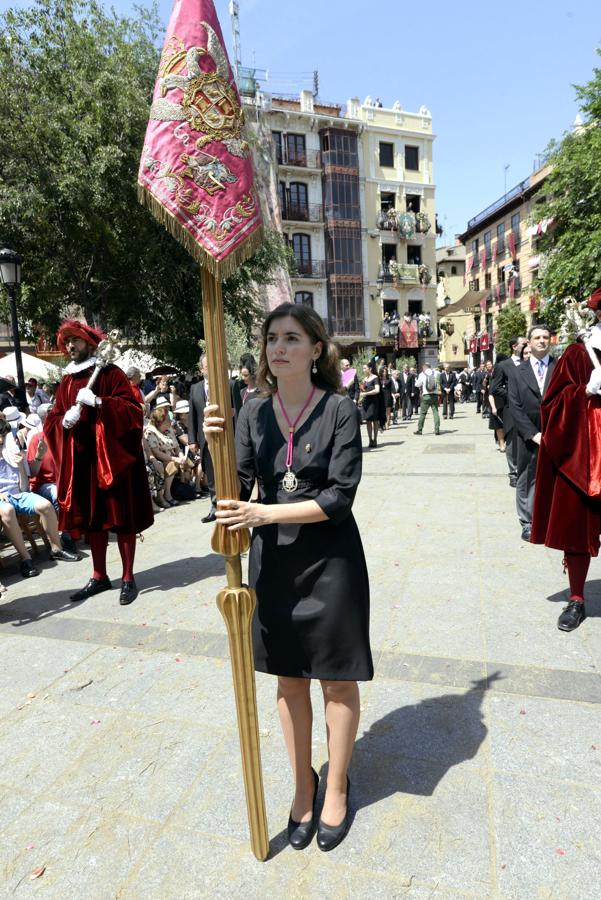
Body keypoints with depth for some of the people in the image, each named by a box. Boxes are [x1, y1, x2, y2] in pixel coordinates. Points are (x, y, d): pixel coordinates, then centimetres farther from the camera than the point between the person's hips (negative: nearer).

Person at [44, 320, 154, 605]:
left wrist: (98, 402, -22)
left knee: (121, 518, 1)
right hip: (80, 459, 5)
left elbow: (132, 410, -11)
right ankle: (100, 576, 24)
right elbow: (51, 420, 13)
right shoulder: (67, 381, 14)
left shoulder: (111, 373, -1)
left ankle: (128, 578, 12)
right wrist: (64, 420, -10)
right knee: (91, 518, 11)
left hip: (112, 456, -5)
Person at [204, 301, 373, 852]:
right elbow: (236, 494, -2)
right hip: (273, 561, 3)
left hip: (330, 561, -3)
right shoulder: (254, 413, 0)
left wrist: (266, 513, -22)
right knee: (288, 680, 17)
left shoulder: (339, 410, -10)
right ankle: (303, 785, 42)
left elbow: (339, 497, -16)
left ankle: (336, 787, 40)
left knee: (337, 679, 14)